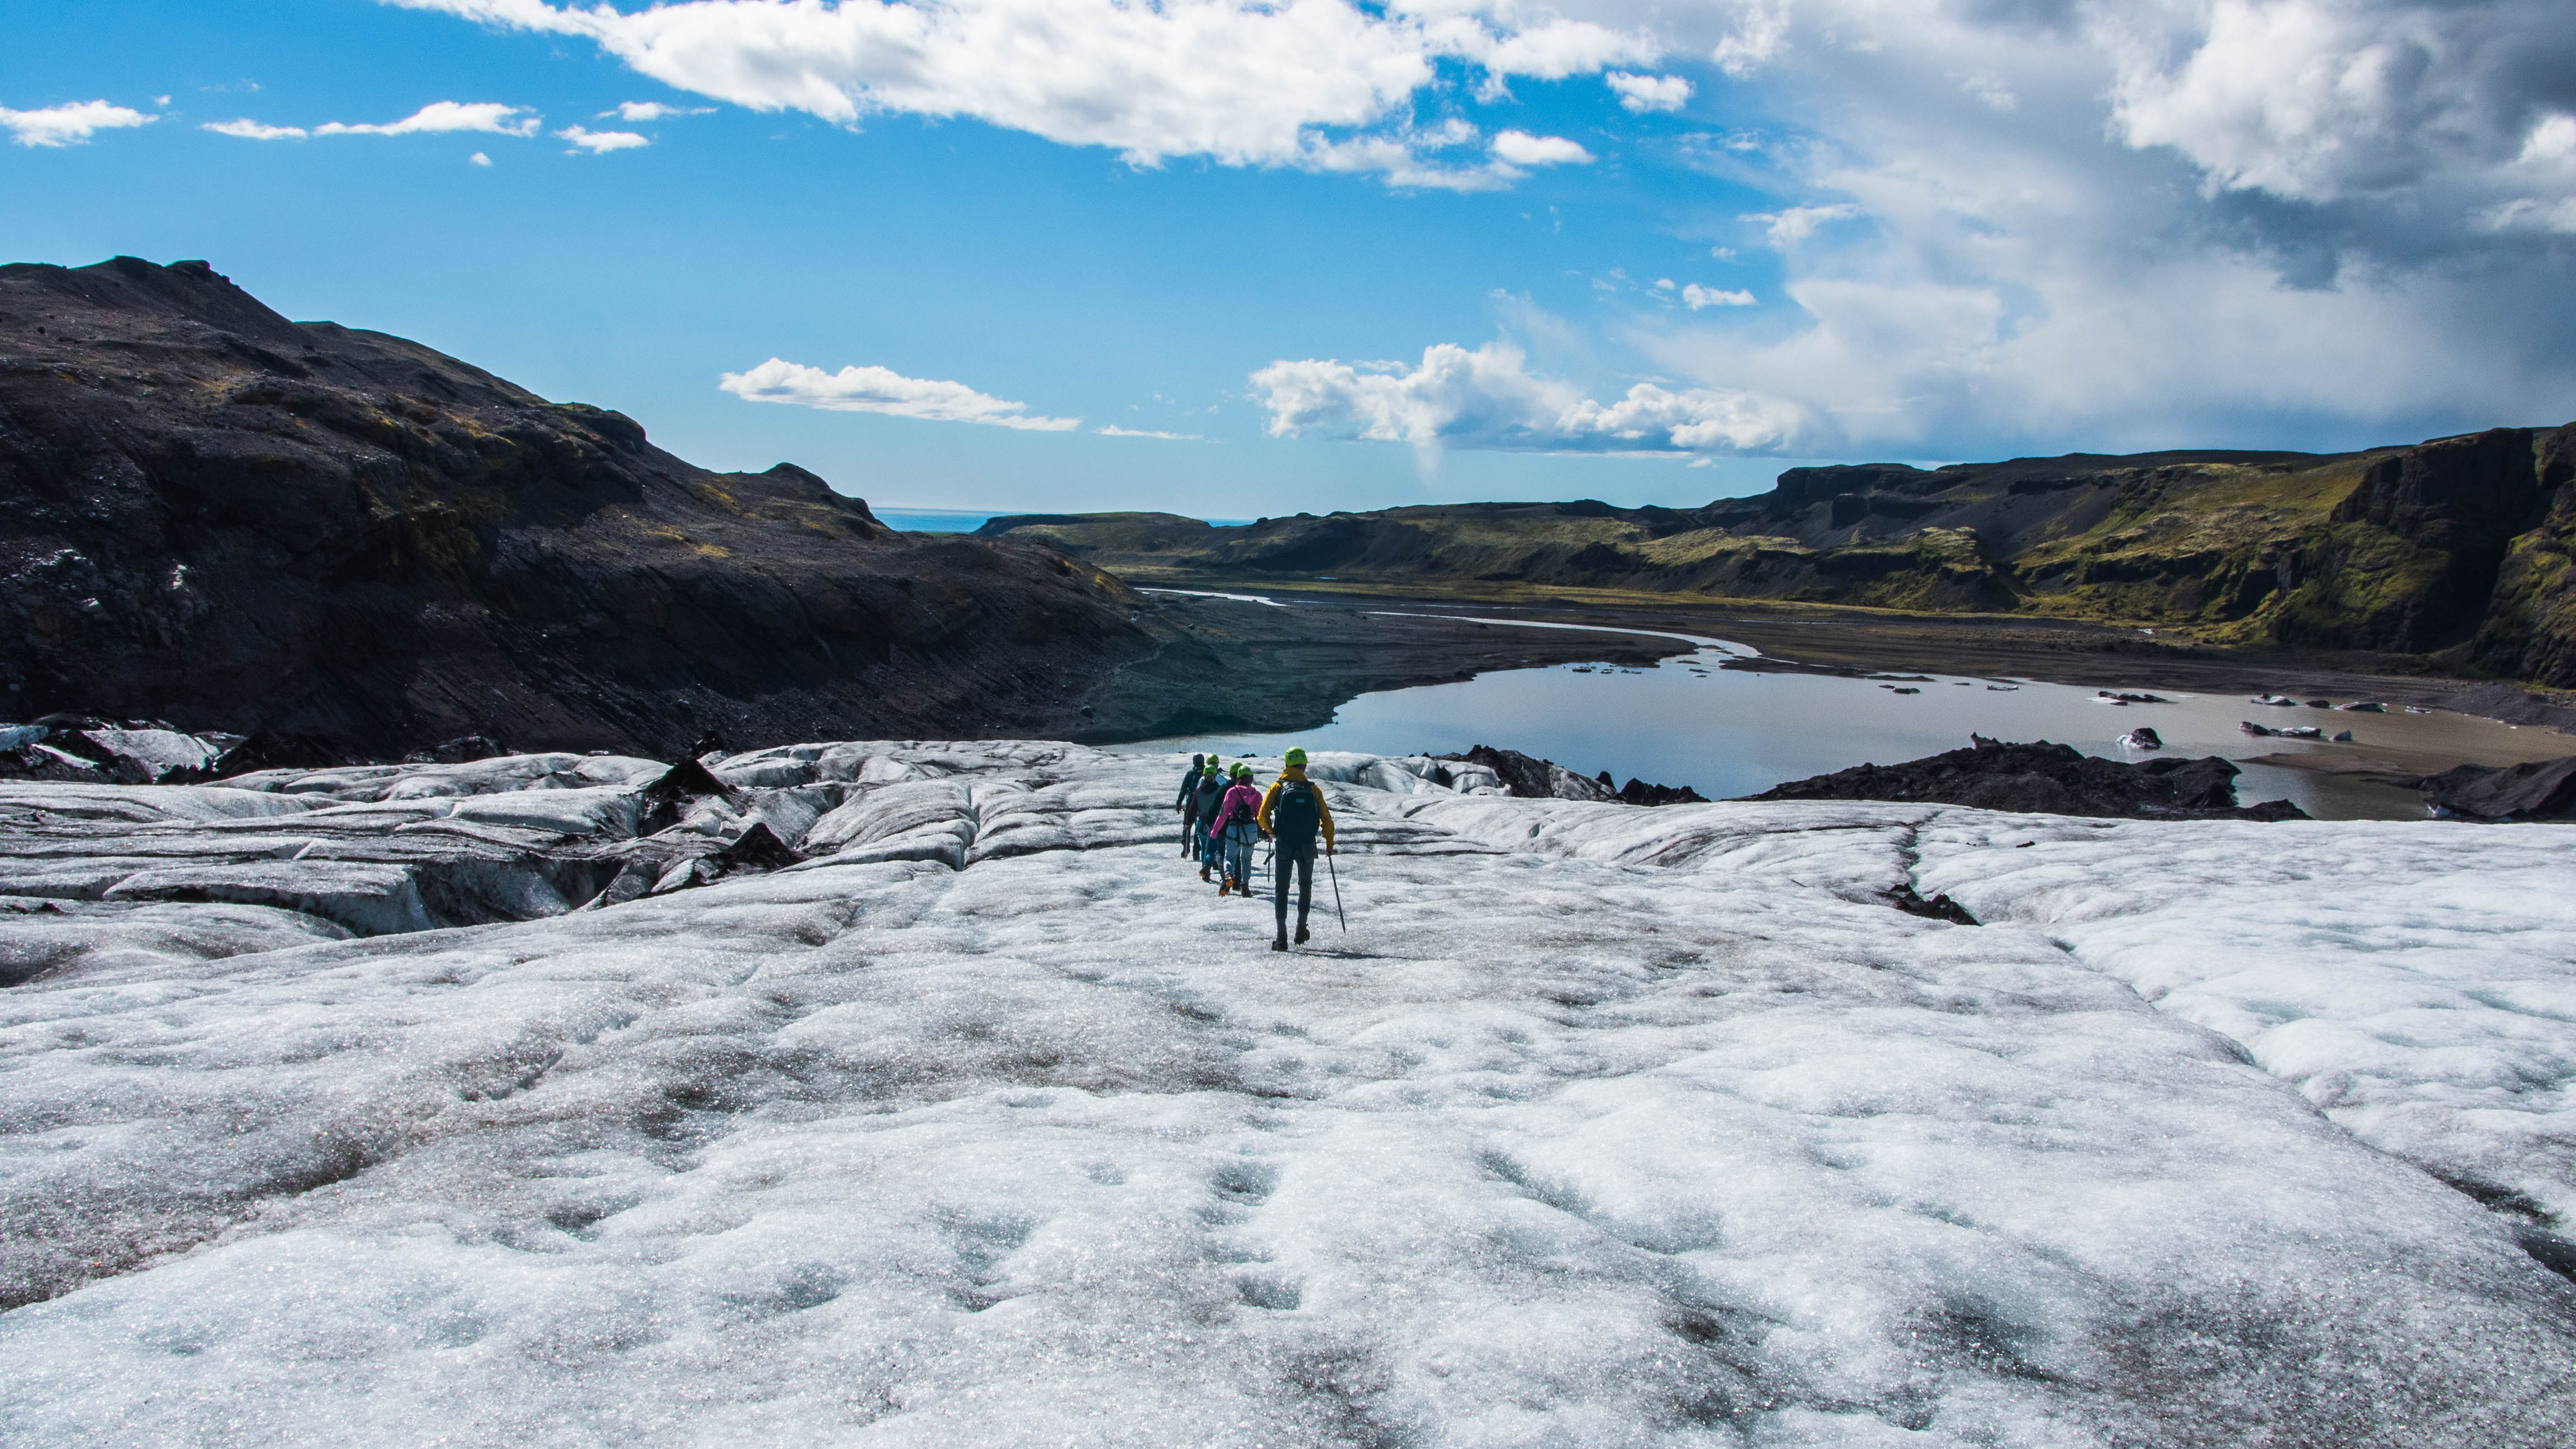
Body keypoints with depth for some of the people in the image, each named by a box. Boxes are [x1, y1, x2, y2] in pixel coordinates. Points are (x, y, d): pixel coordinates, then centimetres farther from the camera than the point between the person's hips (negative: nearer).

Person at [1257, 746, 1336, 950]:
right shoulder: (1313, 789, 0)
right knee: (1305, 886, 21)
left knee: (1281, 889, 6)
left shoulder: (1277, 787, -2)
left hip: (1284, 846, -1)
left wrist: (1271, 832, 14)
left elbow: (1263, 816, -6)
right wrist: (1329, 844, 13)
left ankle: (1282, 936, -1)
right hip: (1307, 846, 1)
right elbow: (1327, 820, 0)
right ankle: (1301, 929, 17)